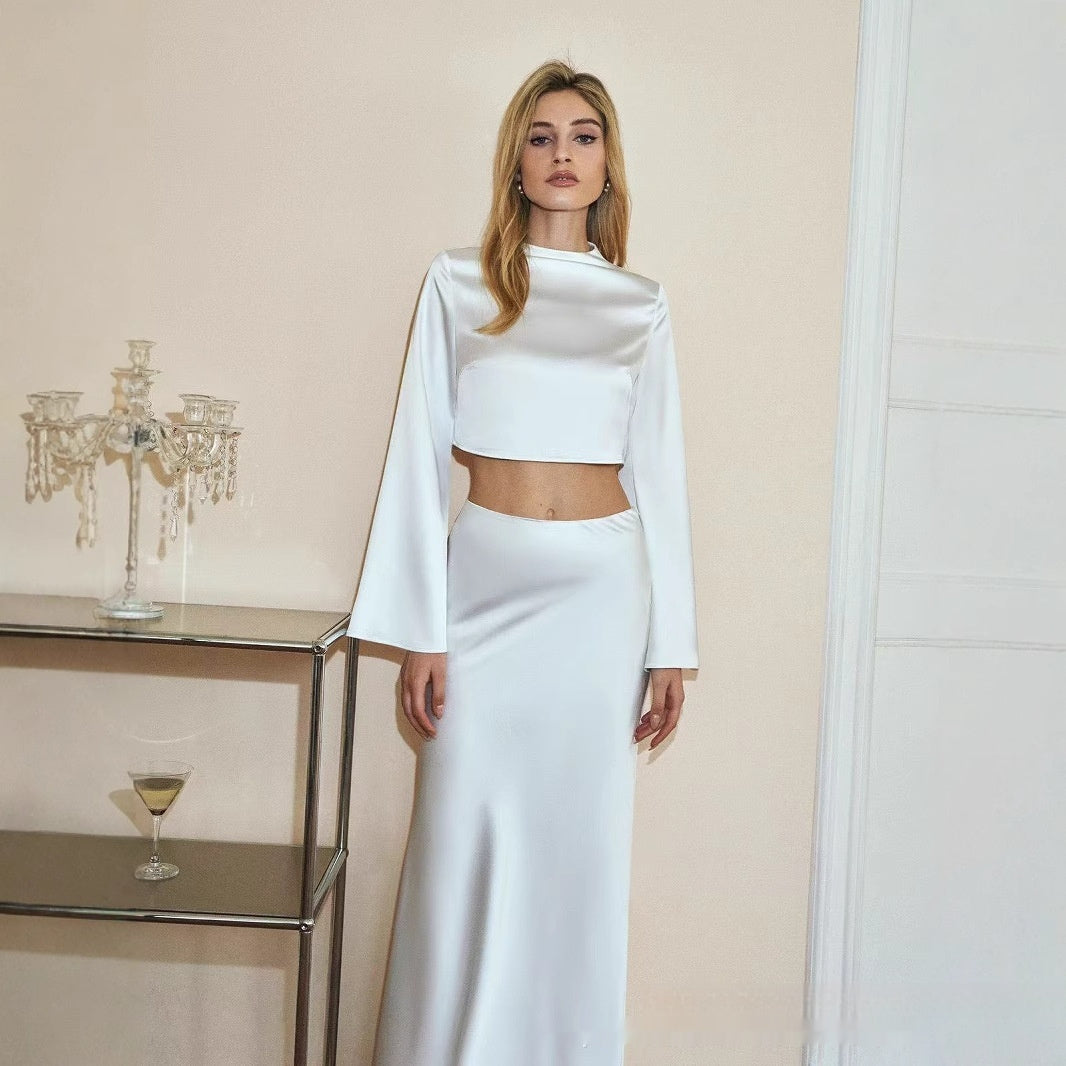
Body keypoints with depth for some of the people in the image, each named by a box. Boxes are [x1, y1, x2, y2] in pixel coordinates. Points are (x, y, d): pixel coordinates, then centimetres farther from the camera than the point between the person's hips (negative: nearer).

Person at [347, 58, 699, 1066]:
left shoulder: (641, 305, 8)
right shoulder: (458, 283, 3)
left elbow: (658, 472, 8)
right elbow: (419, 459, 1)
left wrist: (671, 645, 5)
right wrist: (418, 633, -5)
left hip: (602, 590, 1)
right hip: (487, 581, -1)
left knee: (580, 847, 7)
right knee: (466, 848, 3)